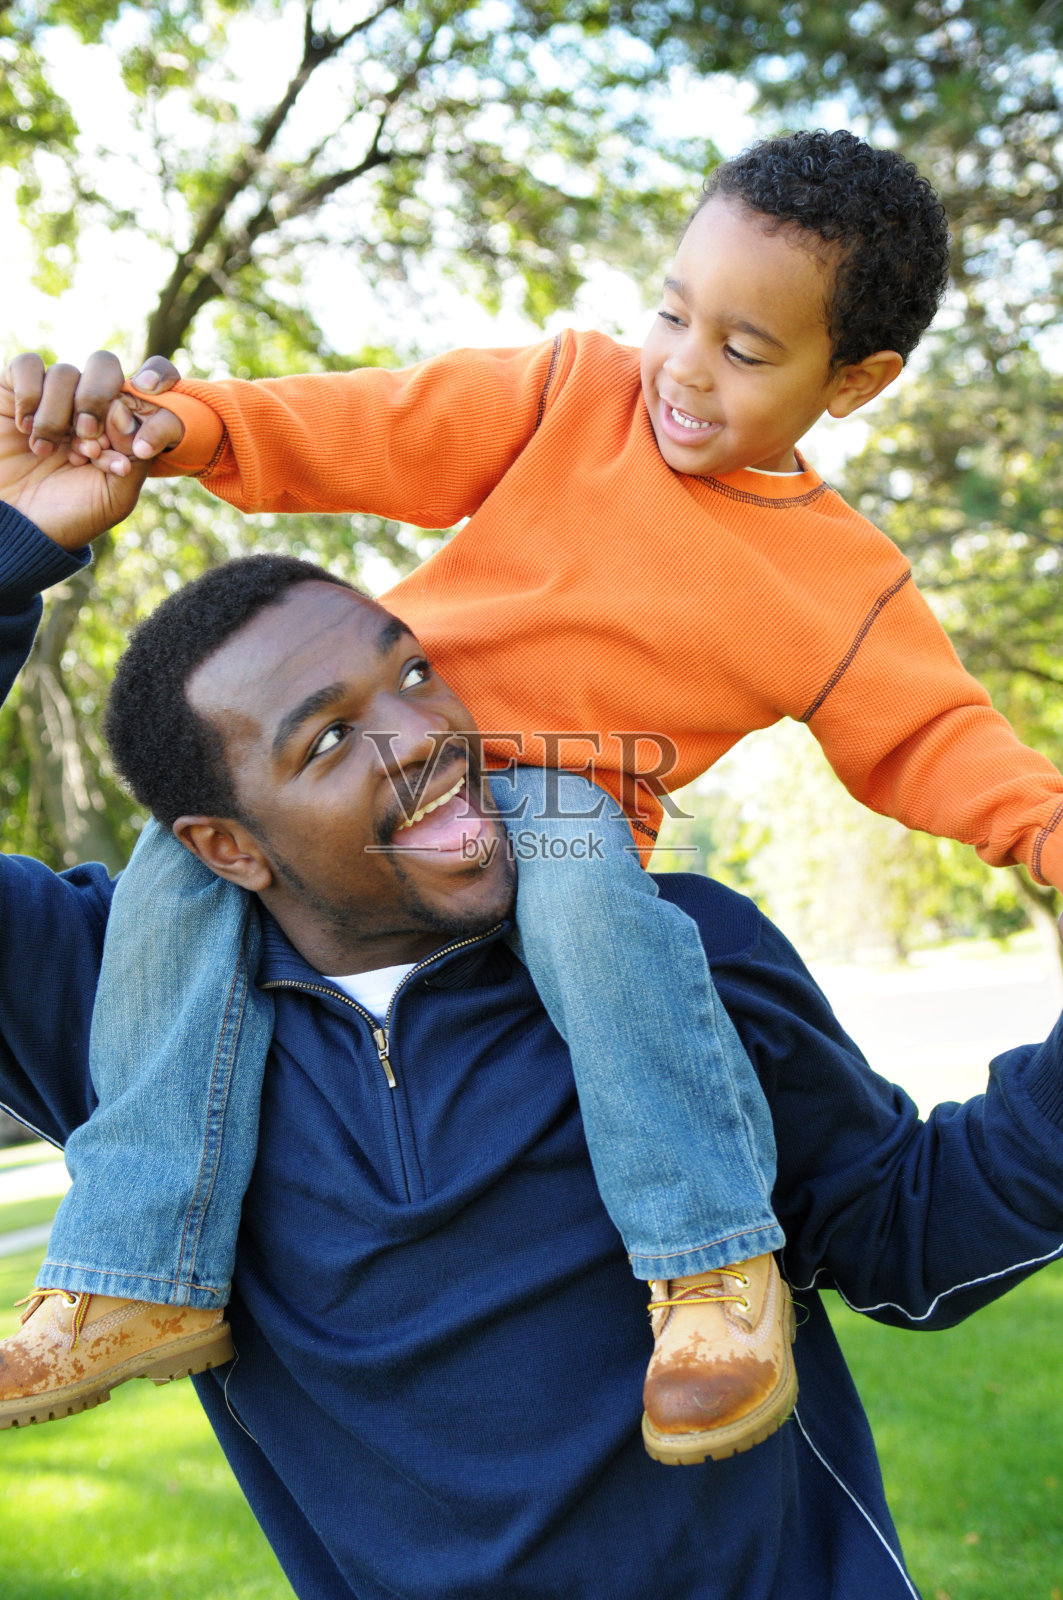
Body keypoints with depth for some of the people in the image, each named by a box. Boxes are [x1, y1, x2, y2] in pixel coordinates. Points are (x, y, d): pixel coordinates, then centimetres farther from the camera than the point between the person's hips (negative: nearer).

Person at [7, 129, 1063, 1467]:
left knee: (581, 896, -38)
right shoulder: (576, 393, 4)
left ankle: (714, 1261, -25)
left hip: (565, 800, -3)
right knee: (185, 869, -19)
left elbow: (926, 734, 4)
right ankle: (139, 1273, -10)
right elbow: (384, 432, 1)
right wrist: (198, 425, -10)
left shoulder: (846, 584, 3)